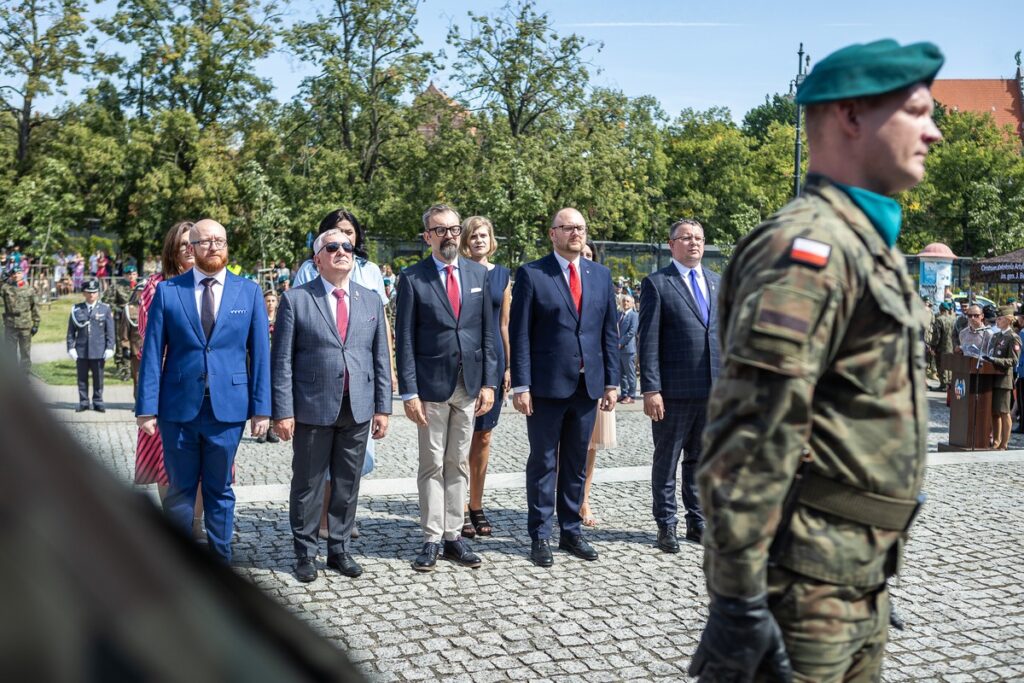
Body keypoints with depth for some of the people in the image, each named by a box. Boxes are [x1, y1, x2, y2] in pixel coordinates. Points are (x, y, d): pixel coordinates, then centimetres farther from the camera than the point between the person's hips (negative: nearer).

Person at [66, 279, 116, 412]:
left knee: (98, 379, 5)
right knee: (82, 379, 7)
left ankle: (98, 403, 14)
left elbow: (110, 331, 3)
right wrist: (71, 348, -1)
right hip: (81, 351, 1)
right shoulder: (76, 309, 5)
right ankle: (83, 403, 16)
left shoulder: (105, 309, 4)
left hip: (99, 351, -1)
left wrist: (109, 348, -3)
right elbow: (71, 331, 6)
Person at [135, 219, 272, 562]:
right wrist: (147, 407, -5)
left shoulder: (249, 292, 4)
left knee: (219, 489, 11)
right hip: (179, 406, 0)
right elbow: (152, 353, 0)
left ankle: (219, 561, 23)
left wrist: (261, 407, -2)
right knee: (180, 489, 10)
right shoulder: (167, 291, 2)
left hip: (228, 407, 0)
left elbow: (260, 353, 2)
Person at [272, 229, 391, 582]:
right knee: (308, 484, 7)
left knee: (348, 484, 11)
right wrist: (283, 411, -9)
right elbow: (282, 360, -4)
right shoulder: (296, 299, -2)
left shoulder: (371, 300, 9)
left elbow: (381, 358, 9)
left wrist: (382, 407, 5)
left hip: (357, 408, 3)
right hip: (313, 407, -3)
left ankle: (340, 549, 25)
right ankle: (305, 553, 21)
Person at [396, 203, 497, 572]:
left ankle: (454, 535, 17)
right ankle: (431, 539, 11)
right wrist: (409, 392, -10)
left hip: (469, 385, 3)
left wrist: (489, 382, 1)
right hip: (431, 385, -3)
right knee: (432, 465, 4)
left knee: (459, 465, 10)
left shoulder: (479, 274, 7)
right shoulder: (413, 278, -3)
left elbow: (488, 332, 7)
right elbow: (405, 340, -5)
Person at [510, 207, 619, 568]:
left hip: (588, 385, 4)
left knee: (577, 464, 13)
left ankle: (571, 531, 25)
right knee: (543, 463, 5)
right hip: (546, 386, -4)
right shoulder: (531, 274, -3)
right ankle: (540, 536, 15)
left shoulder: (600, 274, 10)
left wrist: (612, 381, 6)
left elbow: (609, 332, 11)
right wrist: (521, 385, -11)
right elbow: (519, 334, -6)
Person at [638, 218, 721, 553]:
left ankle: (698, 522, 26)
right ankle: (666, 525, 18)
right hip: (674, 390, -5)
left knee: (700, 461, 15)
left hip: (713, 388, 5)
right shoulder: (656, 283, -3)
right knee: (666, 461, 7)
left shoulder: (717, 283, 13)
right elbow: (649, 341, -8)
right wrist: (650, 389, -14)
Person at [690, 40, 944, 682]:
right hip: (804, 584, -9)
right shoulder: (808, 247, -18)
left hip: (860, 575, 9)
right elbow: (751, 439, -25)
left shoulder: (869, 245, 14)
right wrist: (740, 598, -24)